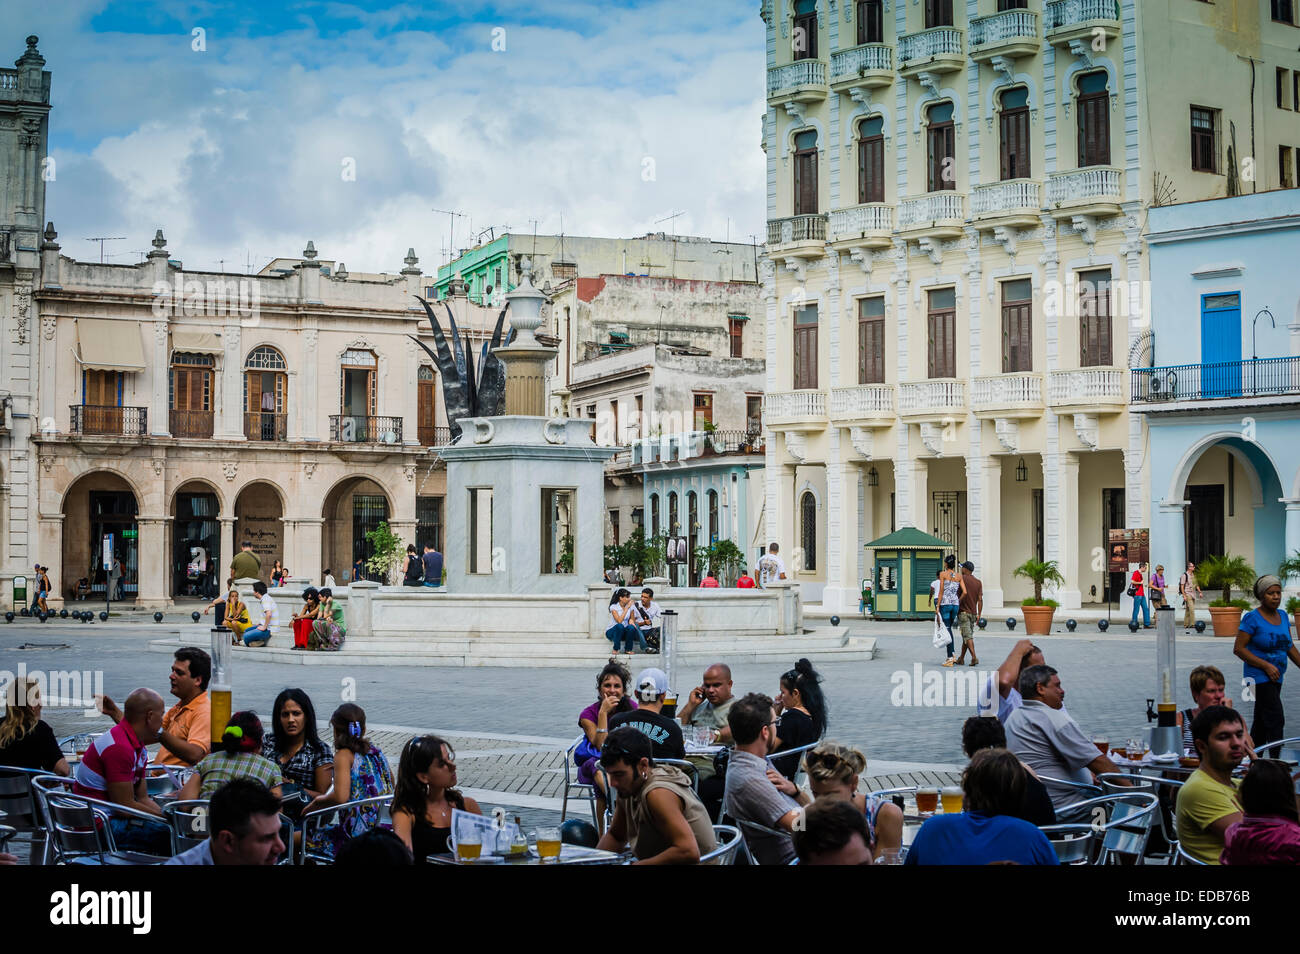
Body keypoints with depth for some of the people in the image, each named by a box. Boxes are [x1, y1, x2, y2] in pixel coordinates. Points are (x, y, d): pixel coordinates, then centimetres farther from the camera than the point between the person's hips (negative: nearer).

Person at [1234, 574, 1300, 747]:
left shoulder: (1282, 616, 10)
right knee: (1276, 720, -15)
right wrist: (1266, 666, -19)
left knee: (1262, 722, 13)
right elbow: (1238, 649, -14)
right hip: (1259, 676, -7)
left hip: (1276, 678, 7)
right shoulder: (1252, 618, -12)